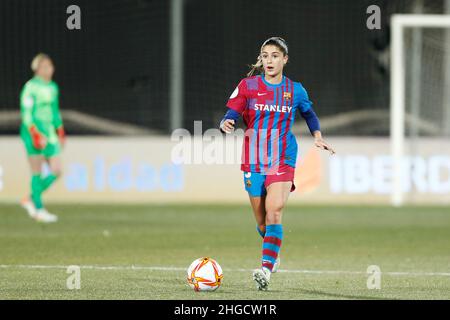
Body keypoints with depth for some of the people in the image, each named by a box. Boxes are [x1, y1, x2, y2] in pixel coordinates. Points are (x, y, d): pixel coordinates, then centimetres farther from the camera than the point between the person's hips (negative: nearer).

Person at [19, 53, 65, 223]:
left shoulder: (53, 87, 14)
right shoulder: (31, 87, -9)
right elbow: (26, 112, -12)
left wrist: (60, 132, 20)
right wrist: (35, 134, -19)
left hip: (50, 133, 7)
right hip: (34, 133, -7)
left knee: (56, 171, 0)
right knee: (37, 172, -3)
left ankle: (30, 200, 15)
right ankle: (39, 209, 3)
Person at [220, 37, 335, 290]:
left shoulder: (295, 90, 5)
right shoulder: (248, 86, 1)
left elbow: (309, 114, 24)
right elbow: (232, 114, -5)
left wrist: (318, 136, 11)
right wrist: (227, 124, -27)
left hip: (283, 160, -1)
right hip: (254, 160, 1)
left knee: (274, 211, -22)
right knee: (262, 220, 7)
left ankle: (267, 269, -28)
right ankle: (273, 254, 39)